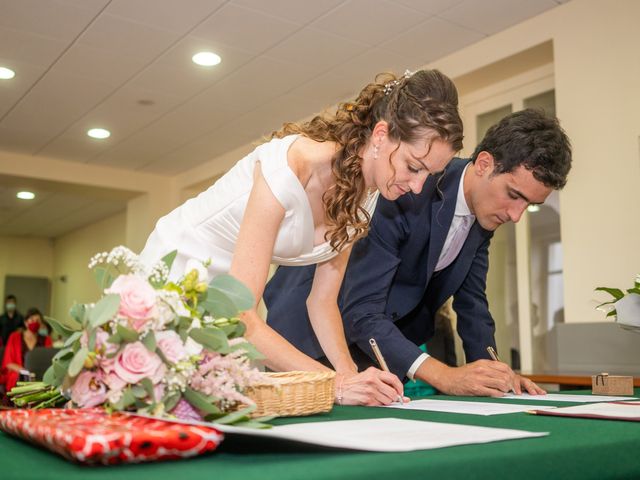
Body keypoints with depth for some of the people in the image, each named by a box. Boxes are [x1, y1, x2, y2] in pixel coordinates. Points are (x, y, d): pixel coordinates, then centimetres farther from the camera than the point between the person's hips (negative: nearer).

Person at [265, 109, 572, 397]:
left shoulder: (486, 206, -8)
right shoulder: (401, 196, -33)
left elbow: (471, 300, 1)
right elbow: (360, 312, -35)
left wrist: (493, 374, -12)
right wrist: (444, 376, -41)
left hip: (387, 330, 6)